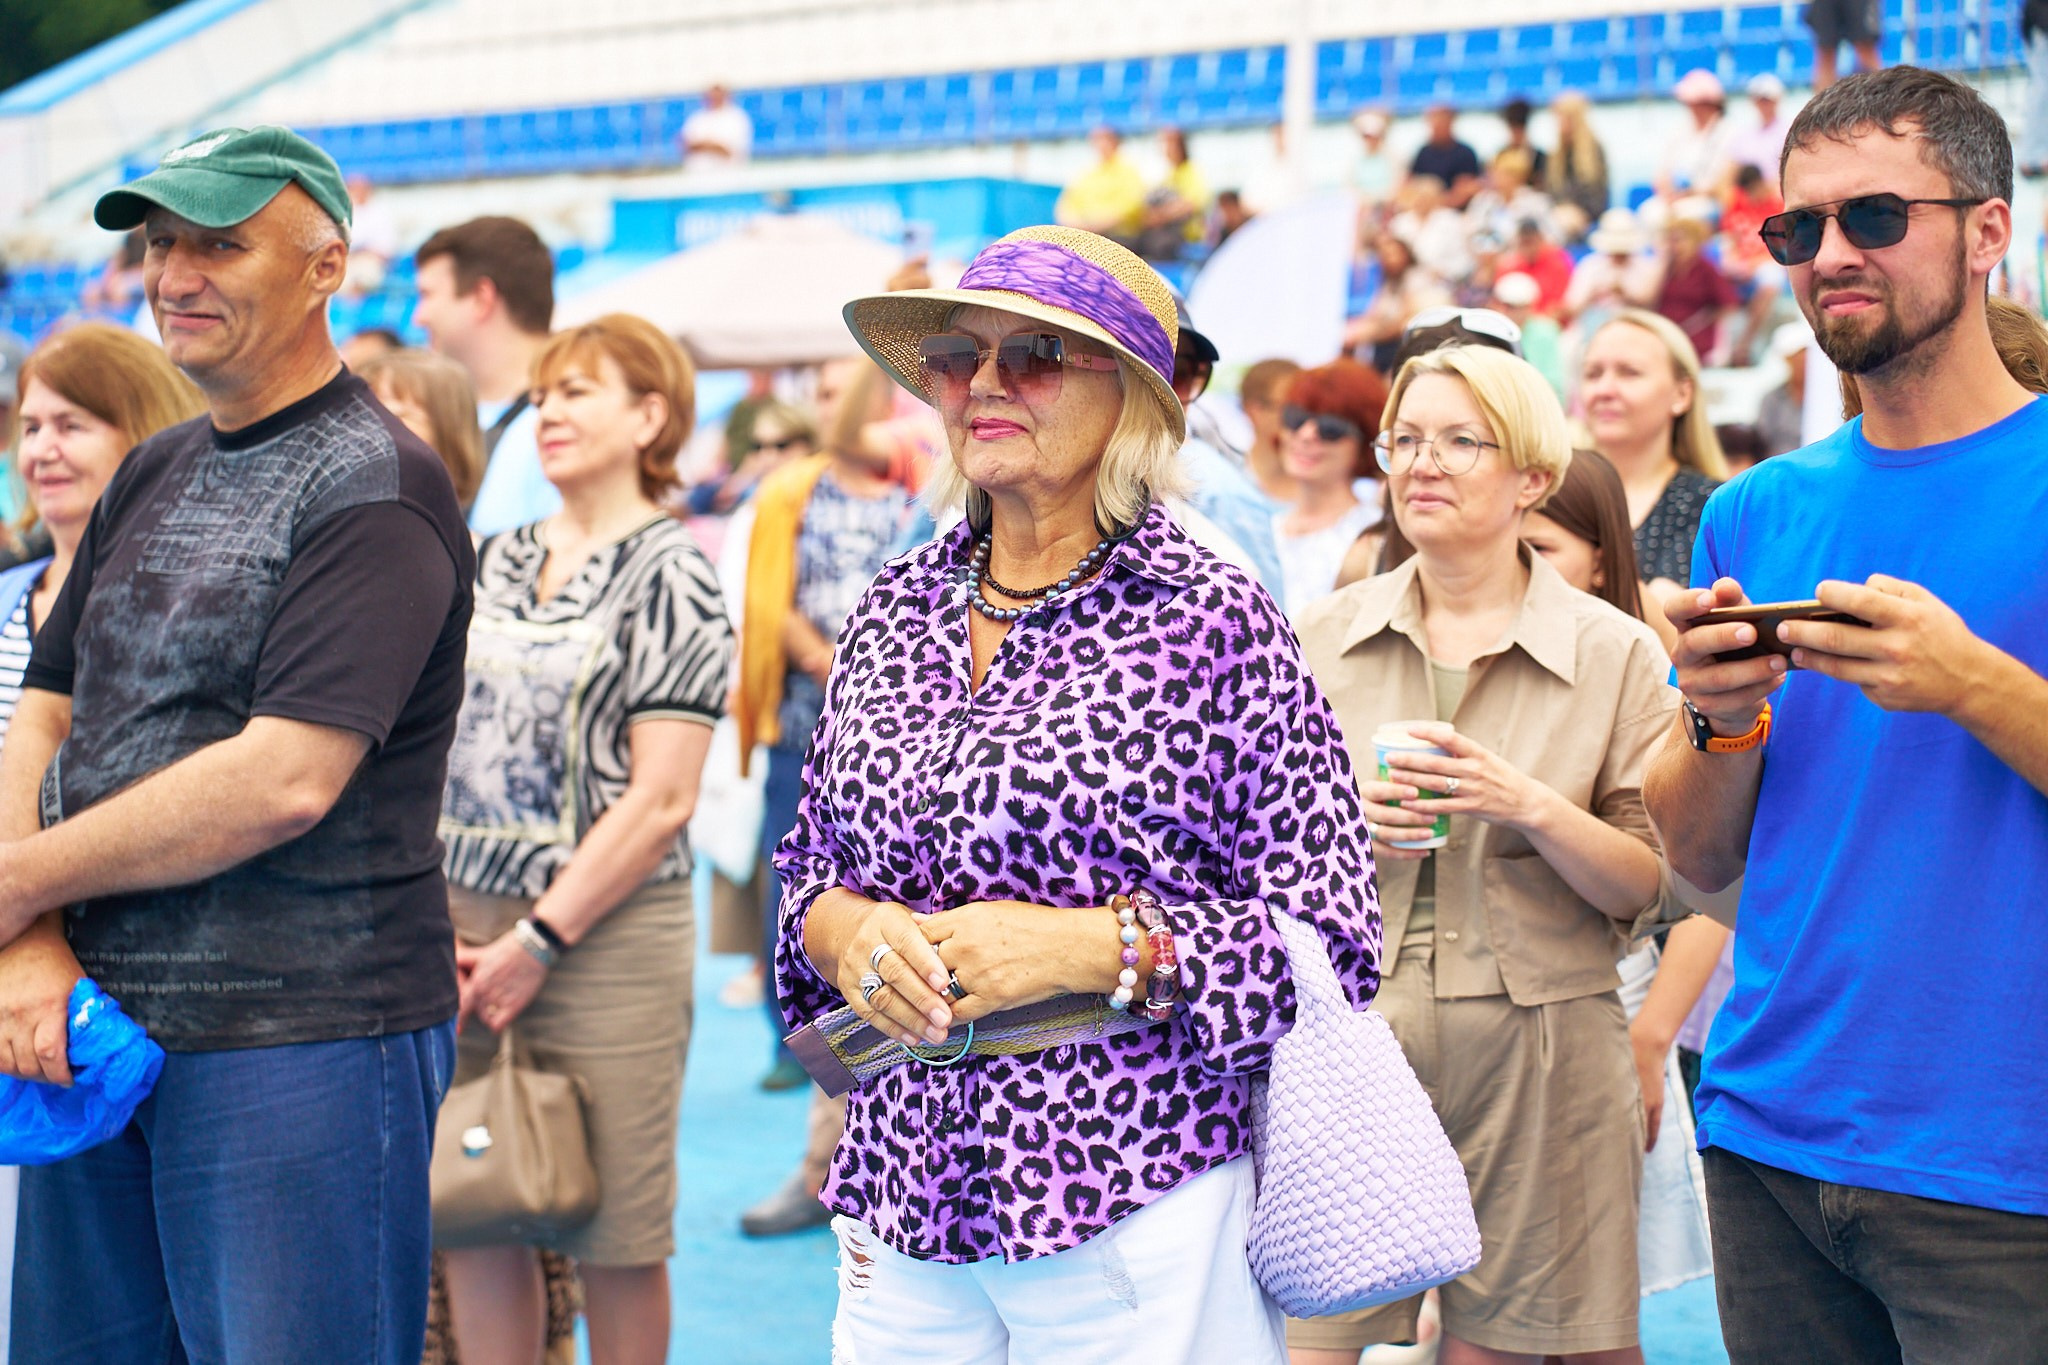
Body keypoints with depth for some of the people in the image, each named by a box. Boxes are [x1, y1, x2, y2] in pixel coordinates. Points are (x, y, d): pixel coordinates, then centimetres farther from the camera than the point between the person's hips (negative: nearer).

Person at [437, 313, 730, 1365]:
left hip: (605, 931, -6)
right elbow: (445, 746, 14)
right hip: (462, 922, 6)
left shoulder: (669, 573, -5)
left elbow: (661, 797, -11)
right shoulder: (501, 559, 14)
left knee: (613, 1234, 2)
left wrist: (539, 941, -13)